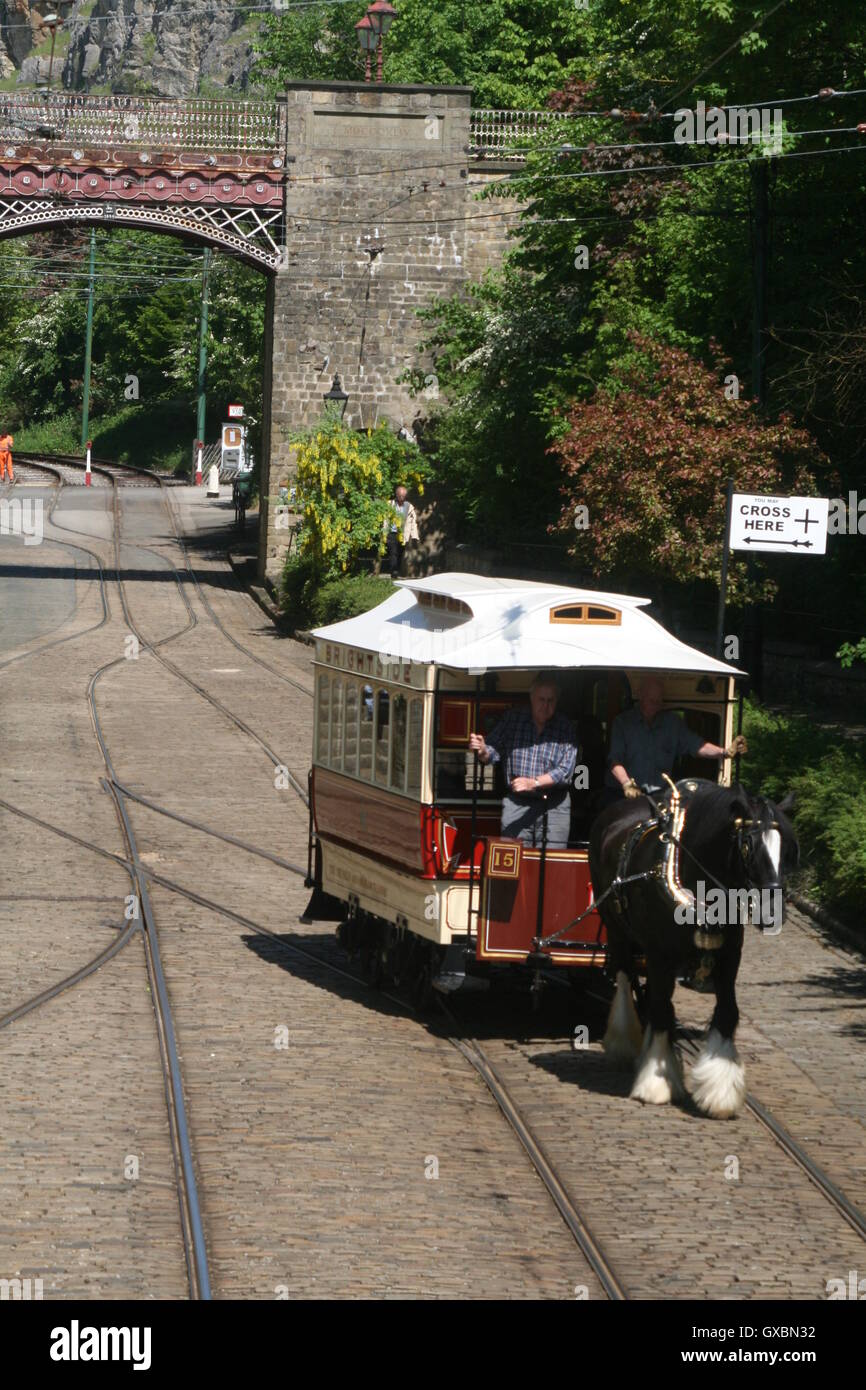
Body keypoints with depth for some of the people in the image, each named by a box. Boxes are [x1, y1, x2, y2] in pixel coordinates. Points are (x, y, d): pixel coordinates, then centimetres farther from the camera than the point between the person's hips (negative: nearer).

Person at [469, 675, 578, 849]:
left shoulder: (565, 728, -1)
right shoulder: (513, 719, 5)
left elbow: (565, 770, -9)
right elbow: (493, 752, 6)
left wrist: (533, 782, -20)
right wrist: (482, 751, -18)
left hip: (554, 807, -1)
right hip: (516, 803, 1)